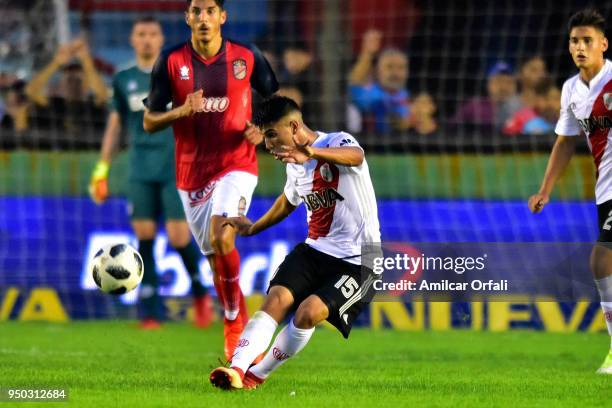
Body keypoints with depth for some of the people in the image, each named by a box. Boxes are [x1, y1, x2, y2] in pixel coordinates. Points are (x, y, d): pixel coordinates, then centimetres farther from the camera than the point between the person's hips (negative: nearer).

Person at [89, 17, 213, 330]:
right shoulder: (124, 80, 10)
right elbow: (114, 124, 16)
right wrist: (102, 169, 12)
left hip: (176, 168, -3)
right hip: (141, 172, 3)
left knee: (178, 236, -9)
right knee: (144, 237, -4)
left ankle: (199, 291, 17)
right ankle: (150, 312, 0)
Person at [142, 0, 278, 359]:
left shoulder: (247, 57, -2)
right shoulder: (171, 62, -1)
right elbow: (149, 122, 2)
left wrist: (263, 130, -8)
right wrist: (182, 111, -17)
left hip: (236, 165, -3)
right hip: (192, 173, 3)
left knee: (222, 236, -27)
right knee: (215, 259, 8)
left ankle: (234, 315, -9)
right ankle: (235, 326, 26)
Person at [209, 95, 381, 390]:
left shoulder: (337, 142, -15)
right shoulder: (295, 163, 9)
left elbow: (355, 155, -42)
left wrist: (313, 152, -62)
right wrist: (253, 228, 44)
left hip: (357, 260, -7)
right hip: (315, 249, 7)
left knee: (309, 311, -25)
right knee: (277, 297, -19)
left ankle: (256, 375, -9)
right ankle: (237, 369, -28)